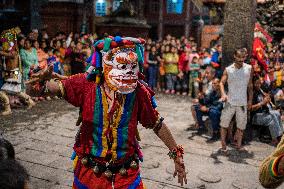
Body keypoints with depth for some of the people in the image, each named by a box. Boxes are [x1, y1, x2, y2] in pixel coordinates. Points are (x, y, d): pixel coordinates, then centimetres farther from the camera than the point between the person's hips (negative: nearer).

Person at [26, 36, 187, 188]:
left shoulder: (139, 92, -13)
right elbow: (56, 88, -7)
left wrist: (177, 155, 3)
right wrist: (44, 82, -31)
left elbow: (157, 124, -3)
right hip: (90, 170, 0)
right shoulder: (87, 84, -15)